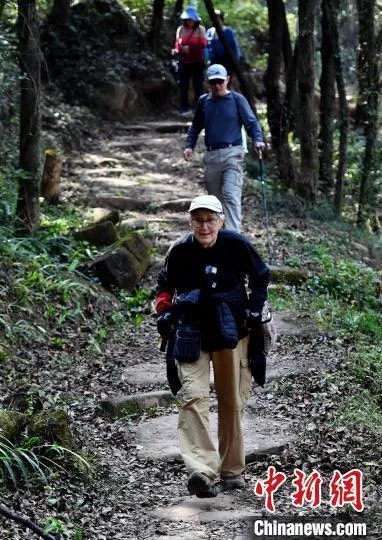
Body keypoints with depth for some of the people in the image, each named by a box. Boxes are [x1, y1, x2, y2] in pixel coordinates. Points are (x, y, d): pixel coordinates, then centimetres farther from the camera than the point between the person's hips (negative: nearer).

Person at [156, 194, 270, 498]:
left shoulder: (236, 245, -9)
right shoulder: (180, 251, -6)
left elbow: (261, 277, 7)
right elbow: (165, 285, 13)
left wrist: (254, 310, -2)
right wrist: (164, 312, -1)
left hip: (231, 333, 0)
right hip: (191, 334, 0)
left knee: (232, 402, 8)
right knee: (193, 396, -18)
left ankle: (233, 470, 24)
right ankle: (202, 472, -27)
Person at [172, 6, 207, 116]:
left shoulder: (200, 29, -2)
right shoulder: (180, 29, 6)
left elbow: (203, 44, -10)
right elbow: (177, 44, 10)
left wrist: (190, 48, -19)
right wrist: (176, 50, -13)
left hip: (197, 62, -2)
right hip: (184, 62, 3)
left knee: (198, 85, -1)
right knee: (183, 85, 2)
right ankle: (184, 107, 11)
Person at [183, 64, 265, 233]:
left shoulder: (237, 100, 0)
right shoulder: (203, 101, 11)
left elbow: (251, 122, -3)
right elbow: (196, 127, 20)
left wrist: (257, 139, -21)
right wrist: (189, 146, 5)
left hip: (232, 154, -4)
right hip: (211, 155, 4)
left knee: (231, 195, -17)